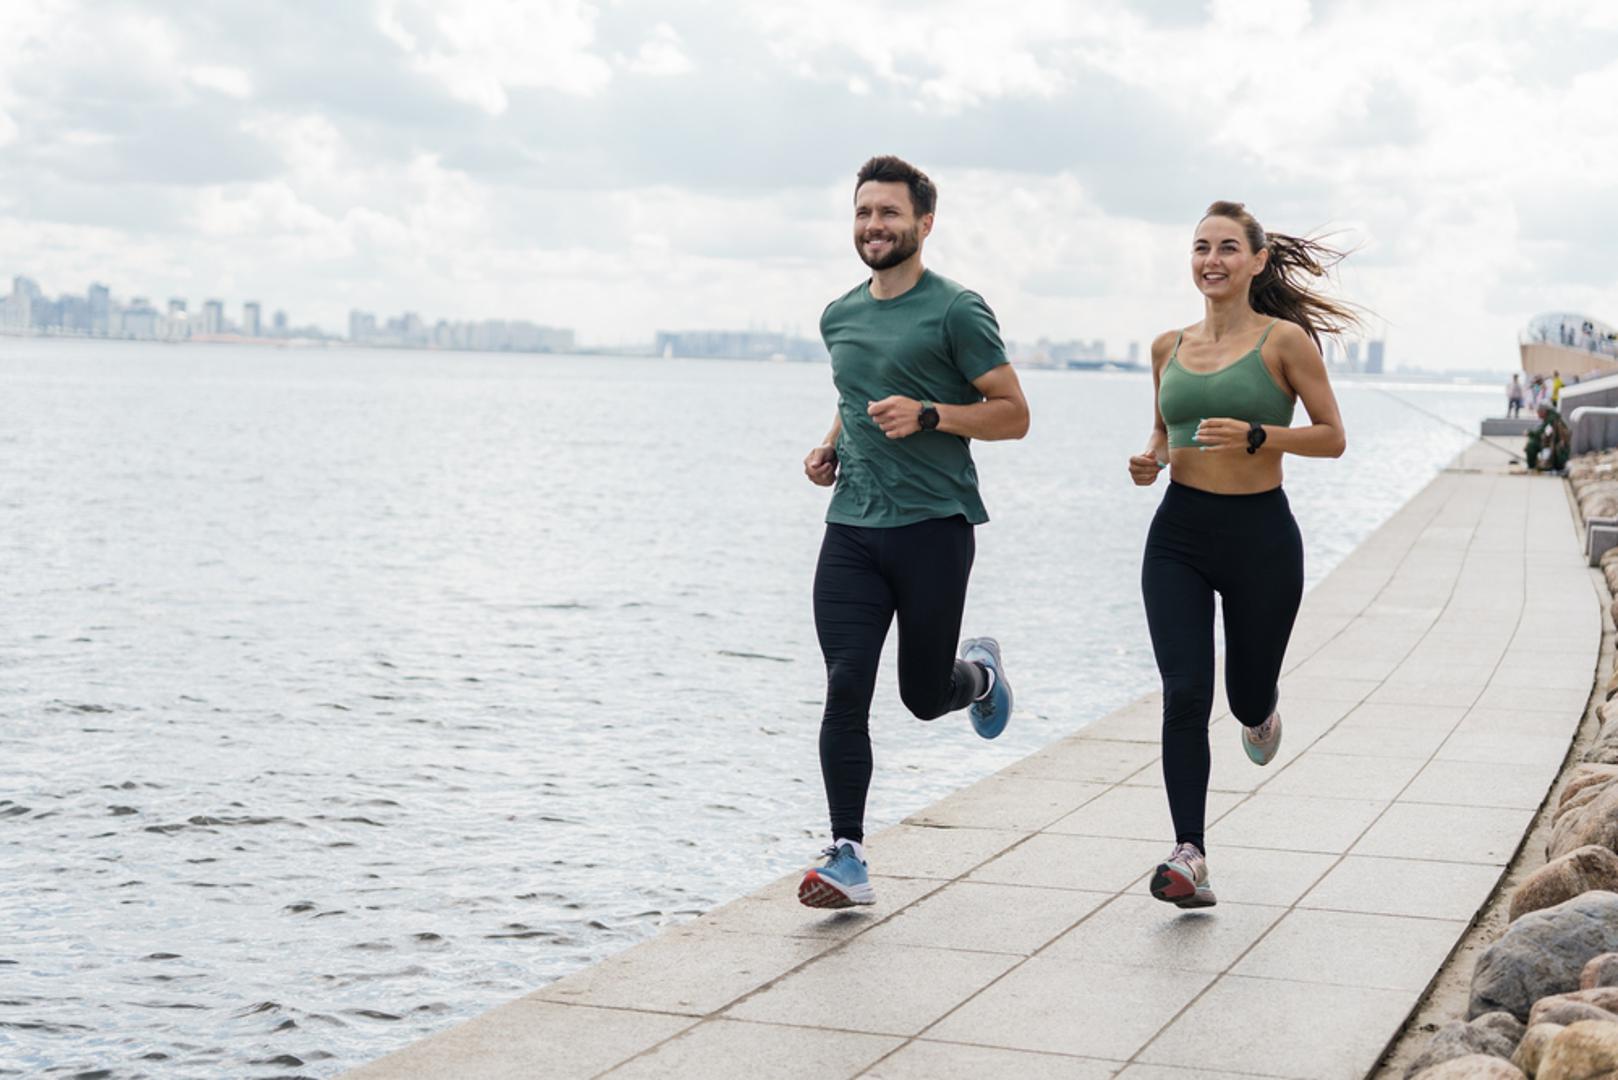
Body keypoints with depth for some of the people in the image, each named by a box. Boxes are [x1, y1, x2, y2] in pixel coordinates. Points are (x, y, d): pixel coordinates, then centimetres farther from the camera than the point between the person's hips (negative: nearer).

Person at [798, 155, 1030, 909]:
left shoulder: (956, 311, -7)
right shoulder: (839, 317, 13)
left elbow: (1013, 415, -6)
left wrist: (927, 415, -20)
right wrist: (831, 446, 10)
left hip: (932, 526, -4)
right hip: (851, 527, 4)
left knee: (924, 696, 6)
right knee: (846, 689, -8)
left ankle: (980, 672, 42)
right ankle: (847, 860, -4)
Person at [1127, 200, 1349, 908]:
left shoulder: (1284, 341, -6)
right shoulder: (1169, 347, 7)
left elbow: (1332, 438, -5)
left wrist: (1255, 436, -20)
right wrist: (1152, 458, 0)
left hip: (1261, 537, -2)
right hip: (1179, 537, 3)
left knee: (1247, 699, 13)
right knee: (1184, 694, -12)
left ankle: (1262, 712, 52)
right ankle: (1189, 858, -13)